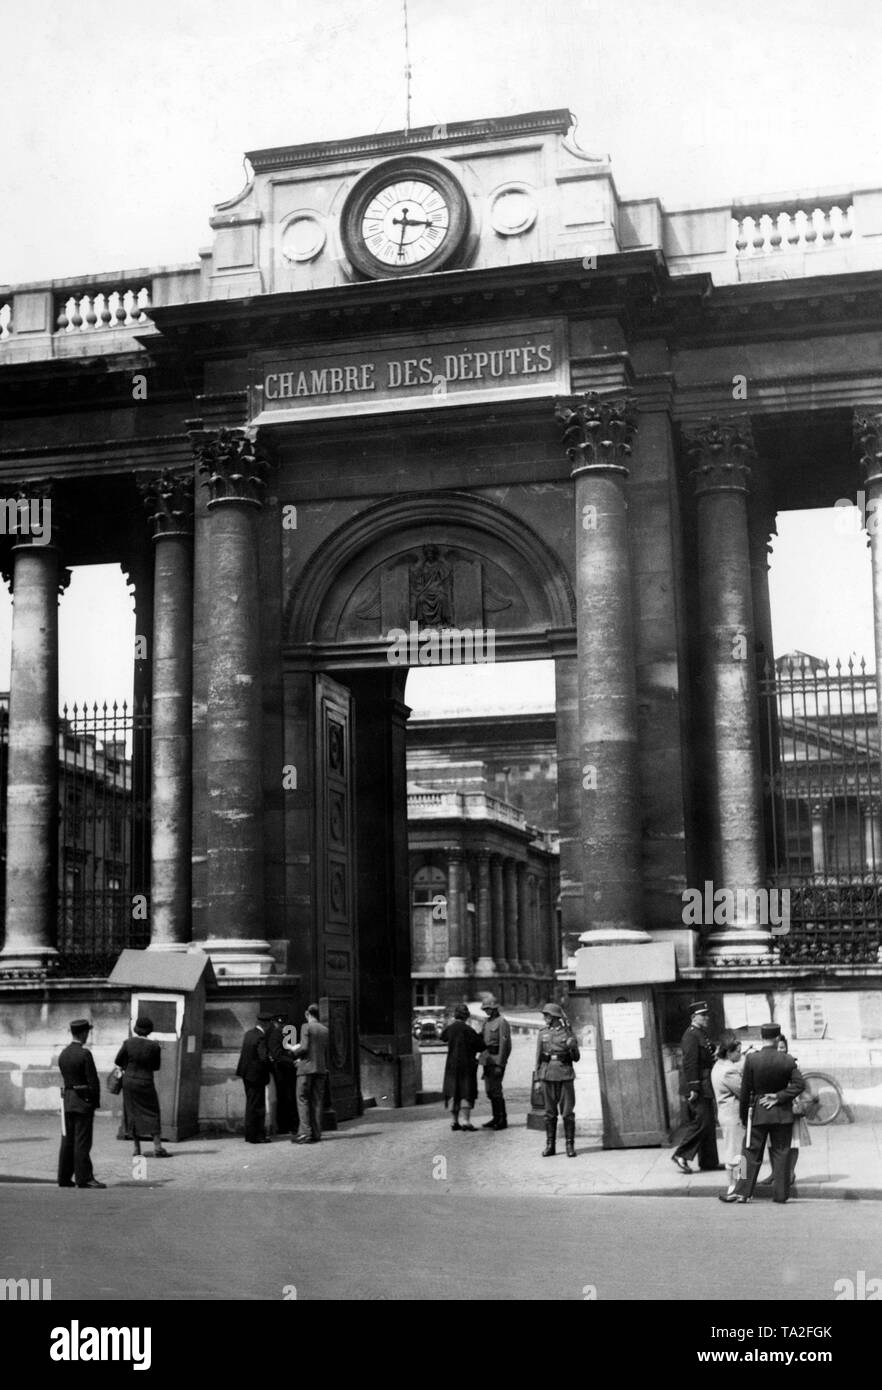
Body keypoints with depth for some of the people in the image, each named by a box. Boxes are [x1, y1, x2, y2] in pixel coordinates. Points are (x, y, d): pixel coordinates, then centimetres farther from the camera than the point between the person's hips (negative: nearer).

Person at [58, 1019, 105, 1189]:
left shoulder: (63, 1053, 8)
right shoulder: (84, 1054, -15)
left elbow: (65, 1078, 11)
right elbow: (93, 1081, -14)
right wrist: (96, 1101, -5)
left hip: (67, 1100, 7)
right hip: (83, 1101, -7)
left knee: (67, 1140, 11)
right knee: (82, 1141, -5)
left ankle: (64, 1177, 15)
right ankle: (84, 1178, -4)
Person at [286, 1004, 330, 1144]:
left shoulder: (306, 1027, -7)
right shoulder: (325, 1030, 11)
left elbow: (304, 1048, -15)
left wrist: (293, 1051, 5)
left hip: (307, 1068, -6)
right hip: (321, 1068, 6)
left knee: (303, 1100, -1)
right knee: (317, 1102, 8)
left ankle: (305, 1132, -9)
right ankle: (316, 1134, 6)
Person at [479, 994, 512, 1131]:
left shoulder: (502, 1022, -10)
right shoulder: (488, 1022, 17)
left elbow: (504, 1044, -15)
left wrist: (499, 1065, -19)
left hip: (497, 1059, -9)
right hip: (487, 1058, 9)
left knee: (496, 1089, -10)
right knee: (489, 1090, 10)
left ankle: (503, 1120, -4)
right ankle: (496, 1118, 18)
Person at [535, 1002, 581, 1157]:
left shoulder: (568, 1032, 2)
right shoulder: (543, 1033, 7)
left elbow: (576, 1058, 5)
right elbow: (538, 1057, 9)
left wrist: (572, 1047, -16)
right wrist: (537, 1078, 5)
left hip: (565, 1075, -2)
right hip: (548, 1075, 2)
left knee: (568, 1112, 0)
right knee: (550, 1112, 6)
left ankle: (570, 1145, 7)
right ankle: (550, 1145, 12)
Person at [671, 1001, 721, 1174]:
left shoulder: (702, 1034, 18)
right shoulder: (691, 1035, -14)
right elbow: (690, 1063, -20)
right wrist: (694, 1088, -23)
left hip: (705, 1088, 10)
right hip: (698, 1088, -10)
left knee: (709, 1123, 11)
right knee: (702, 1122, -11)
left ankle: (709, 1161, 15)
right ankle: (680, 1155, -4)